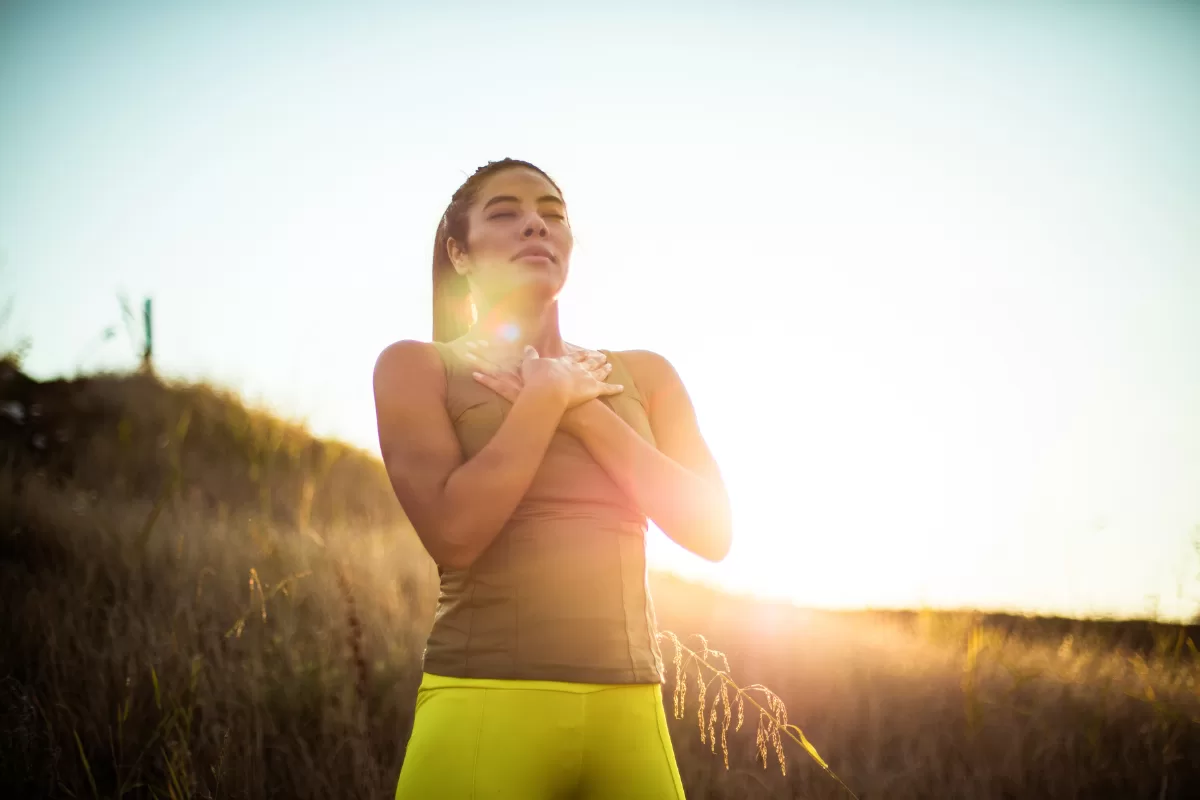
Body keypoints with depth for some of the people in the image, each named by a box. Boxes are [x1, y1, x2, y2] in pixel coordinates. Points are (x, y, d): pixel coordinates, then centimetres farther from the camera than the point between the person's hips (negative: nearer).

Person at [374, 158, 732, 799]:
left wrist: (582, 410, -5)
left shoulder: (643, 375, 12)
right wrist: (547, 397, -4)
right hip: (486, 709, -3)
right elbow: (452, 533, -12)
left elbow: (711, 529, 1)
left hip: (630, 714, 3)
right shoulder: (418, 367, 2)